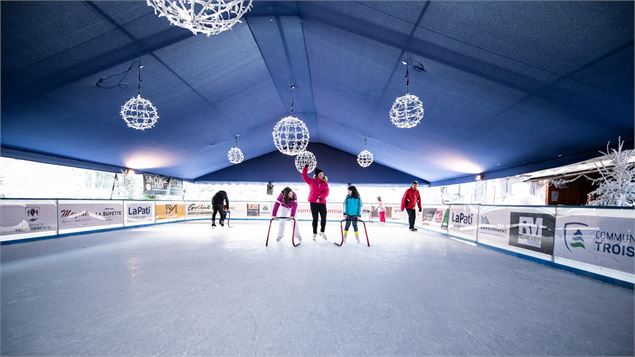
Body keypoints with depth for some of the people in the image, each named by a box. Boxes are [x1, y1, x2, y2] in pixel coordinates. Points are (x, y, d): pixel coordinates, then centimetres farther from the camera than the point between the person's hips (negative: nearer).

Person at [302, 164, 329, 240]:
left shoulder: (325, 183, 4)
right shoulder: (312, 182, 3)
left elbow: (326, 193, -7)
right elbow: (304, 176, 1)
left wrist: (320, 198, -23)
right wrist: (306, 168, -8)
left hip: (322, 203, 2)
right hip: (313, 202, -1)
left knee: (324, 218, 2)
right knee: (315, 218, 5)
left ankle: (322, 232, 25)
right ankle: (315, 233, 18)